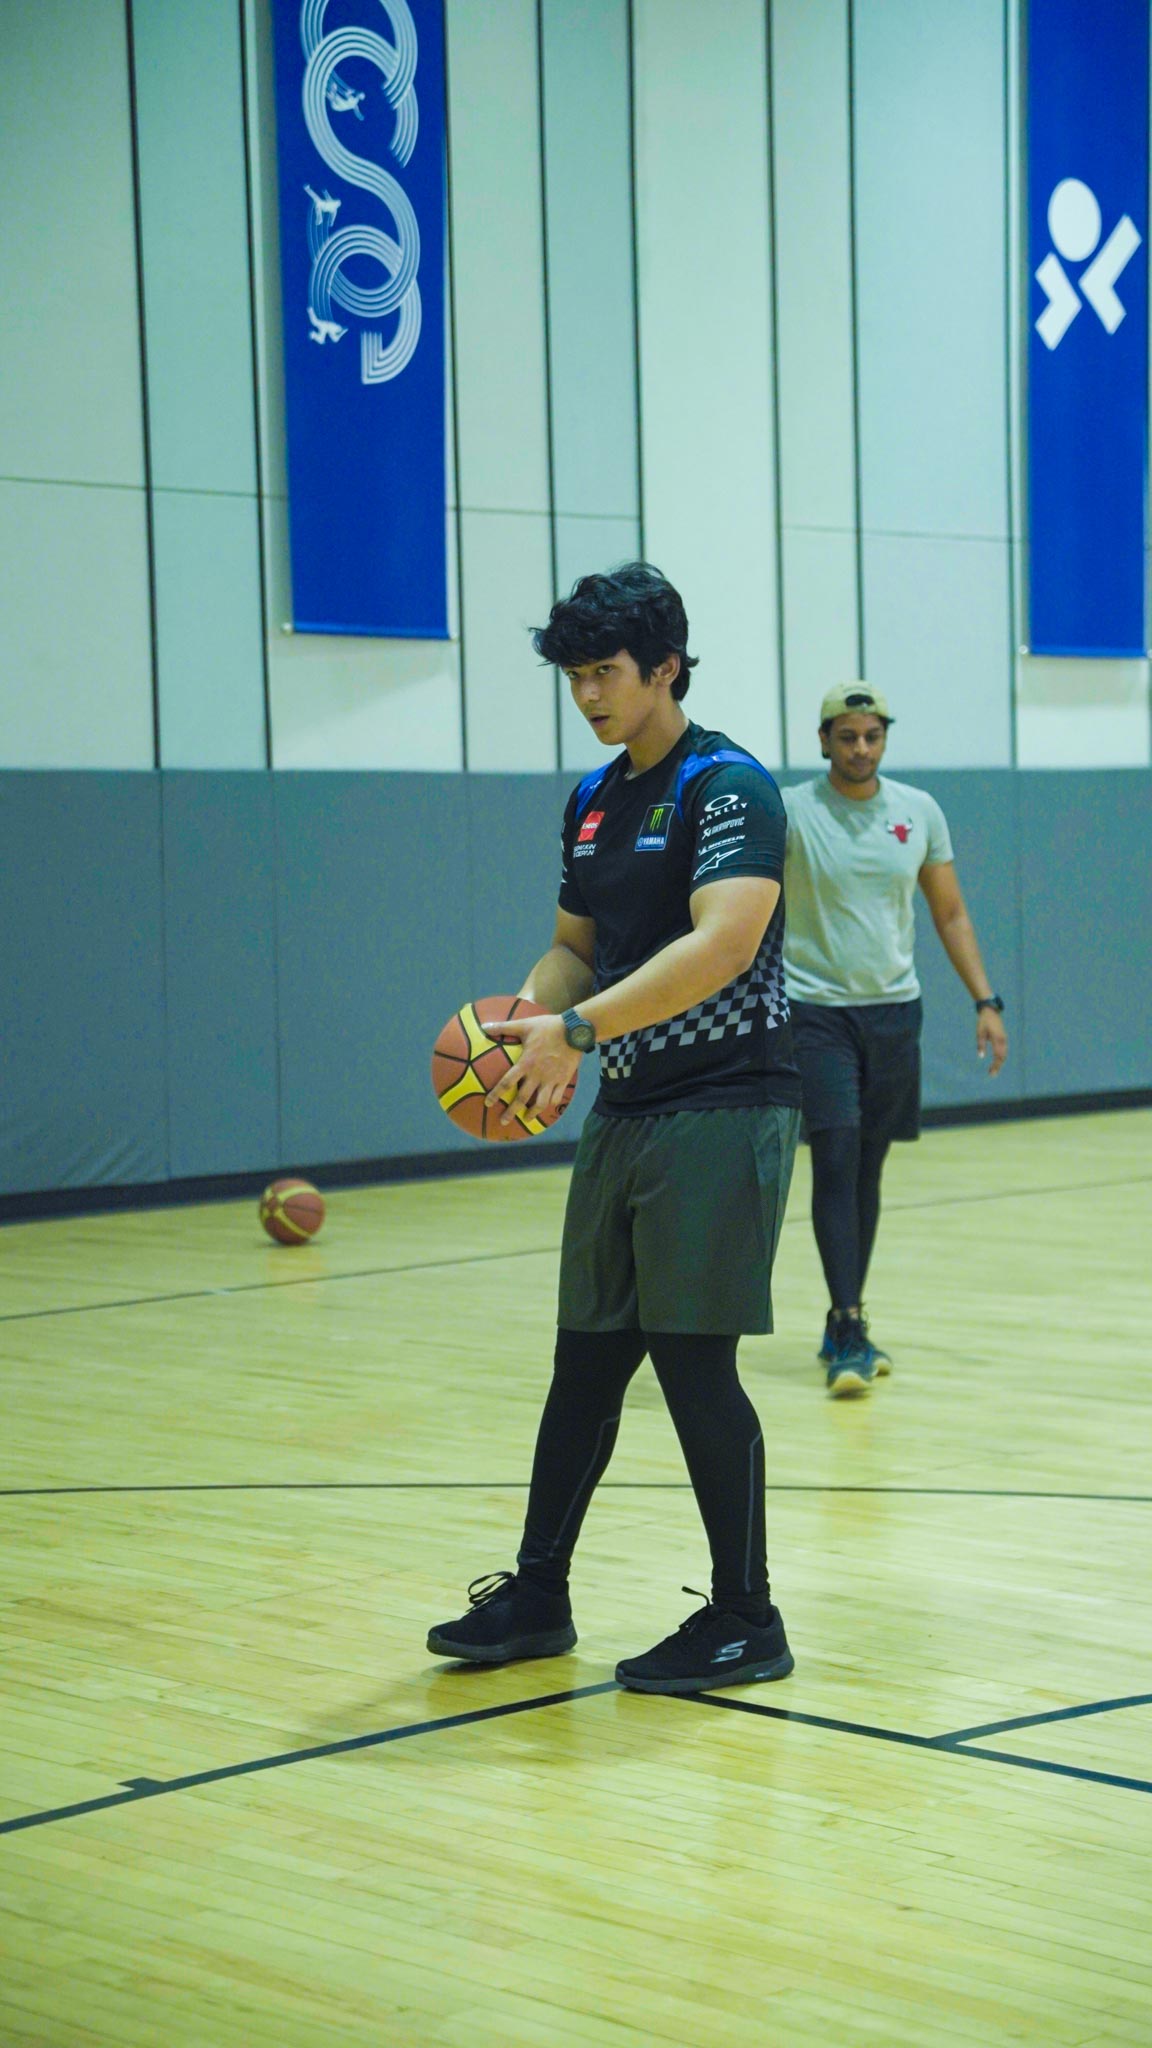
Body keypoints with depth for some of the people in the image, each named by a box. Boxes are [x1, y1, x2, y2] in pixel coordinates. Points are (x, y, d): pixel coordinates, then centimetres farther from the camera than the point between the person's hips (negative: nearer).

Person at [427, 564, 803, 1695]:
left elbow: (722, 942, -24)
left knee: (694, 1361, -6)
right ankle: (536, 1595, 23)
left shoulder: (728, 786, -12)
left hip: (723, 1112, -8)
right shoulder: (592, 801, 14)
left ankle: (746, 1621, 6)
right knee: (584, 1360, 12)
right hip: (623, 1113, 8)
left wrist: (580, 1027, -29)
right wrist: (529, 1014, -1)